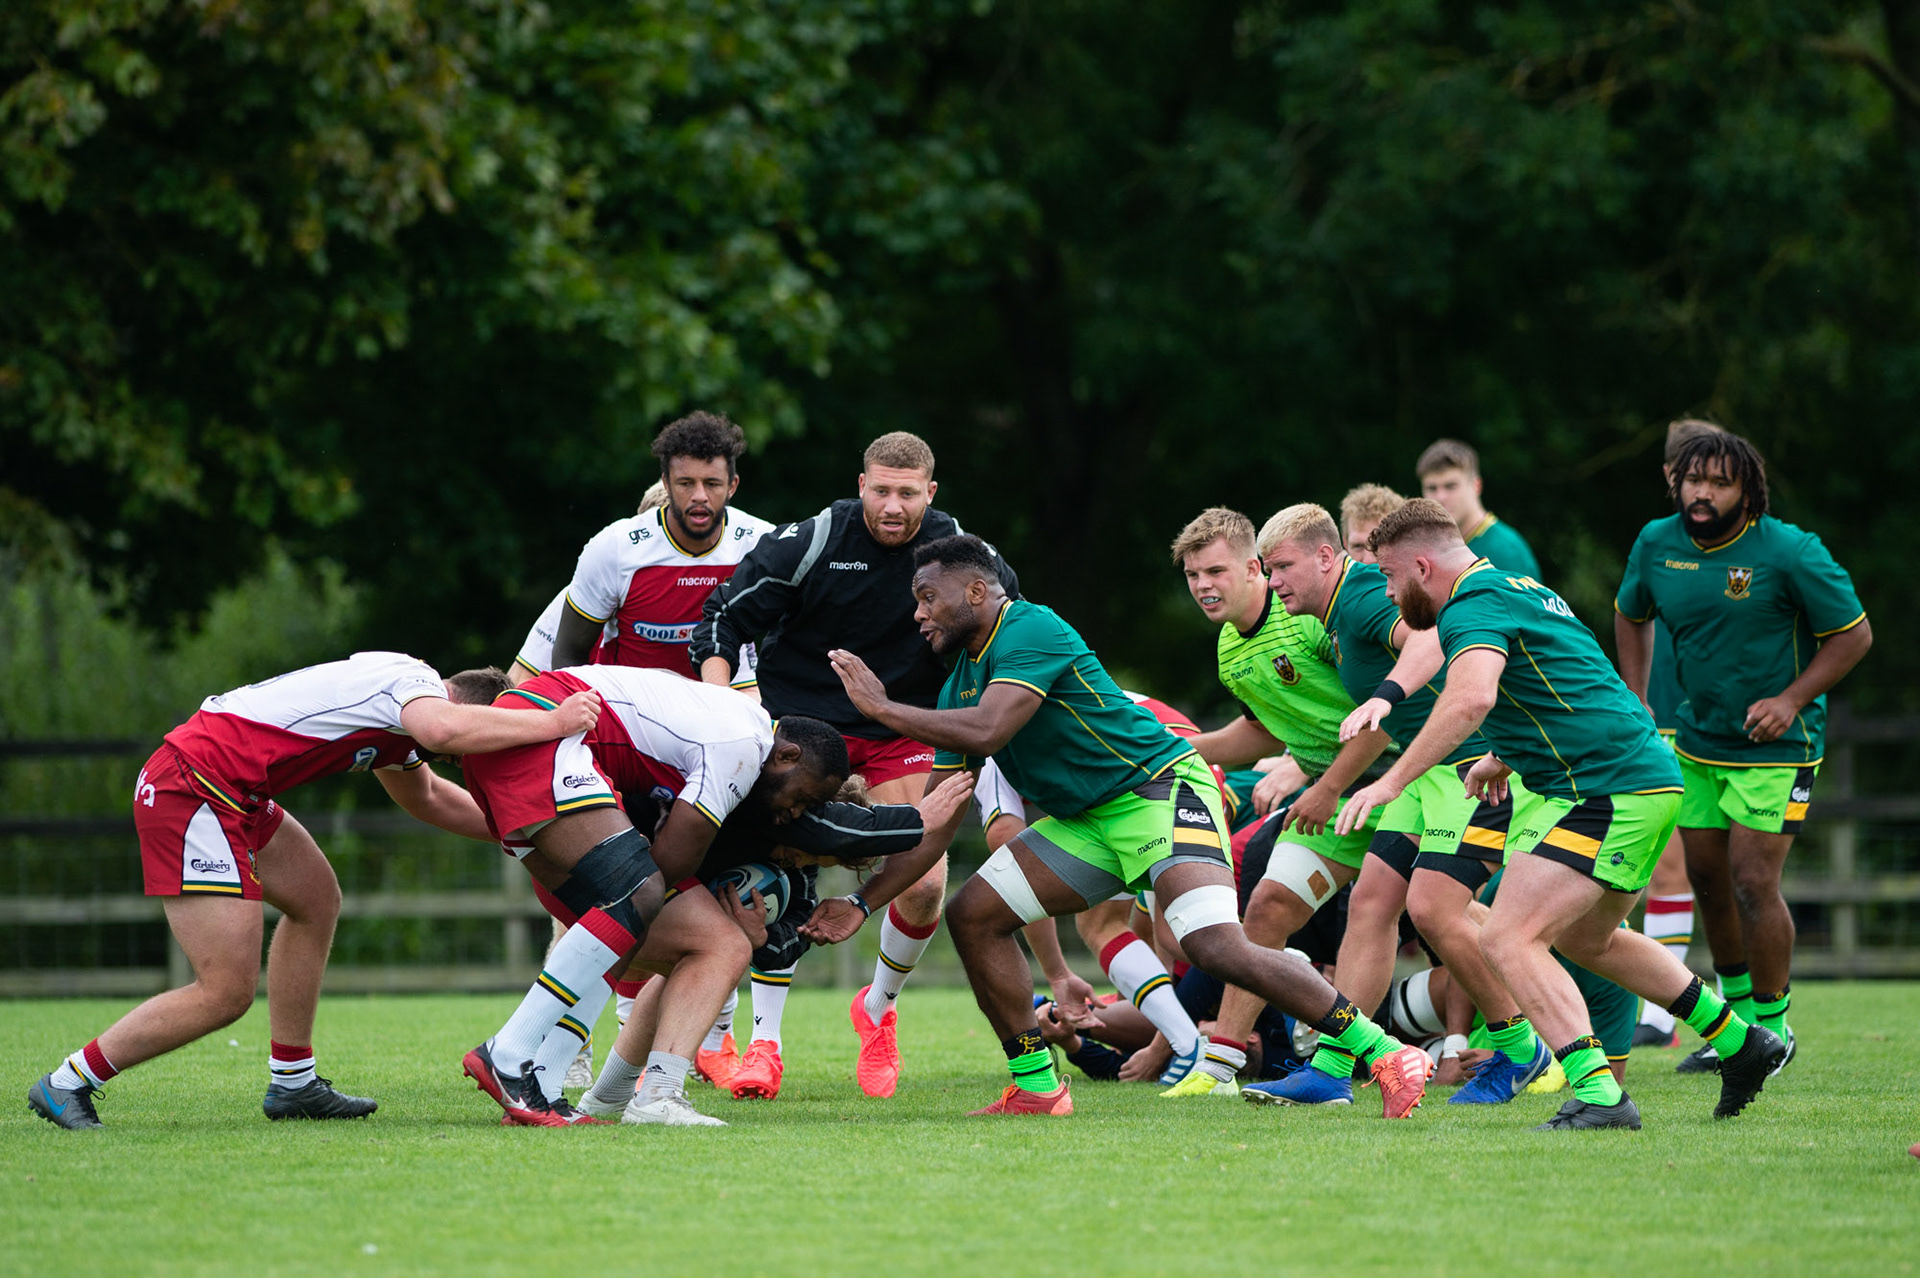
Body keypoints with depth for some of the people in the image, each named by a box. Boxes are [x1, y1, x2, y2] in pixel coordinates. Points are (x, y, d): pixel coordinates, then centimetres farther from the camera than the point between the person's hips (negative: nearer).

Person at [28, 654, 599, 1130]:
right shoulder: (415, 681, -9)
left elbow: (423, 796, 41)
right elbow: (445, 729, -34)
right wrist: (551, 724, -28)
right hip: (192, 790, -11)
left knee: (316, 899, 23)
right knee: (226, 992, -10)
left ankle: (291, 1084, 29)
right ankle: (68, 1084, -1)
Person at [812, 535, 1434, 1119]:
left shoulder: (1029, 630, -15)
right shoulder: (962, 681, 12)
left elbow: (984, 733, -29)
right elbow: (935, 825, 13)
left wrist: (881, 707, -17)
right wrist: (862, 902, 6)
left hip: (1164, 790, -9)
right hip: (1087, 822, 10)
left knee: (1217, 948, -27)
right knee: (973, 914, 2)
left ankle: (1381, 1052, -21)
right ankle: (1036, 1086, 9)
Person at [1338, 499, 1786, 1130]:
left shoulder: (1472, 606, -13)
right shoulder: (1519, 588, 19)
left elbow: (1471, 698, -34)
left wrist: (1394, 780, -32)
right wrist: (1505, 757, 36)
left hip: (1610, 792, -11)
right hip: (1648, 777, 11)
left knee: (1509, 940, -15)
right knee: (1587, 939, 28)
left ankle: (1597, 1094, -26)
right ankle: (1738, 1041, 34)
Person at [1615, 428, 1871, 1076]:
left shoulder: (1791, 553, -18)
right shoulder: (1656, 544, -3)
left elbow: (1853, 634, -9)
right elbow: (1629, 615, 18)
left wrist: (1792, 700, -17)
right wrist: (1636, 702, 9)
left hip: (1775, 748, -5)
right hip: (1697, 742, 5)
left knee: (1752, 880, -10)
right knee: (1706, 876, 10)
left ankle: (1772, 1024, 6)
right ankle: (1735, 1006, 30)